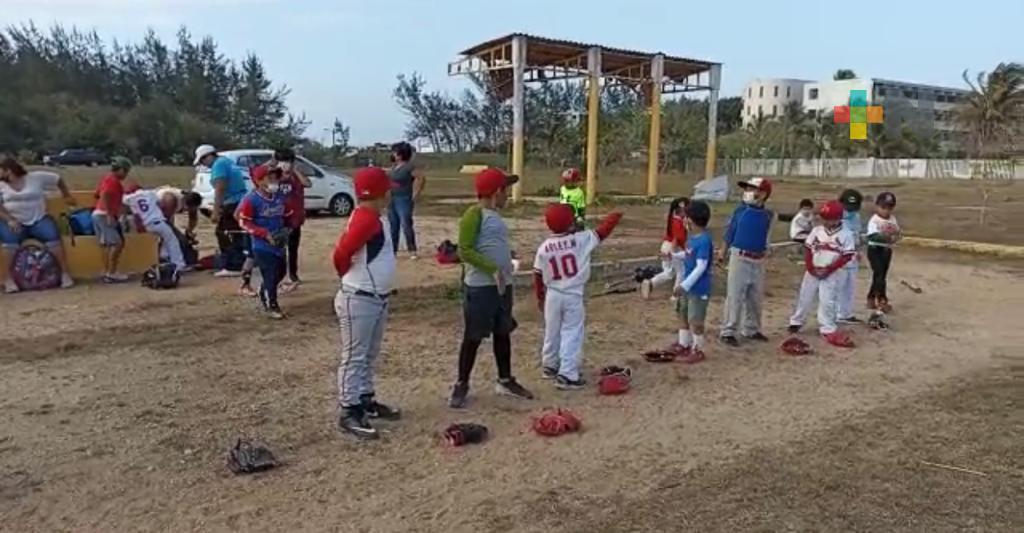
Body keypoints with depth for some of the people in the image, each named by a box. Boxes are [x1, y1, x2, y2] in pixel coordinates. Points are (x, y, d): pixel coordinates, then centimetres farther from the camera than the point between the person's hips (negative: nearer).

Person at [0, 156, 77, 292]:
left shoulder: (36, 177, 0)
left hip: (38, 220, -1)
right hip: (14, 223, 1)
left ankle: (65, 274, -14)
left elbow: (57, 179, 12)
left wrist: (67, 196, 19)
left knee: (53, 238, -24)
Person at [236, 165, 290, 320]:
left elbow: (286, 217, 16)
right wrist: (265, 234, -20)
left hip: (279, 244, 7)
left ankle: (264, 293, 45)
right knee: (271, 276, -5)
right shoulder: (251, 199, -15)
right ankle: (271, 306, 12)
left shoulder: (280, 197, 3)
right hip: (262, 246, -7)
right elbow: (244, 222, -13)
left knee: (280, 273, 19)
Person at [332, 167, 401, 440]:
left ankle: (366, 400, 33)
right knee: (354, 356, -1)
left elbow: (345, 246, 17)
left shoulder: (375, 218, 9)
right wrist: (351, 277, -5)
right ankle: (349, 412, 7)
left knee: (369, 355, 19)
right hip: (359, 300, -10)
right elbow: (341, 253, -25)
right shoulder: (366, 219, -21)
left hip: (377, 298, 10)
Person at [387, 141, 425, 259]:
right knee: (393, 227, 11)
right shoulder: (394, 166, 11)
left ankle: (412, 251, -1)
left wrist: (415, 194, -14)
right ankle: (393, 251, 19)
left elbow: (422, 178, -18)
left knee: (406, 226, -7)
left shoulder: (409, 166, -13)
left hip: (404, 200, -8)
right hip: (392, 200, 8)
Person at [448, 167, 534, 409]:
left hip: (502, 285, 9)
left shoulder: (494, 215, 15)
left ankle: (505, 381, 29)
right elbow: (465, 251, -19)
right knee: (473, 337, -1)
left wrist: (505, 272, 16)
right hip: (480, 287, -9)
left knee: (503, 333, 16)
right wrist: (492, 270, -24)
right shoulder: (474, 214, -13)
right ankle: (461, 385, 11)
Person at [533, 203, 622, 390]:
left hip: (552, 295, 4)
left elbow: (538, 276, 2)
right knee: (571, 334, 1)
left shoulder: (544, 247, -4)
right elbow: (603, 230, -2)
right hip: (573, 296, -4)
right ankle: (567, 375, -2)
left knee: (552, 332, 19)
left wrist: (540, 297, 16)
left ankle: (549, 366, 35)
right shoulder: (581, 239, -12)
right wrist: (615, 216, 16)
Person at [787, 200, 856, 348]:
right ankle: (796, 322, 26)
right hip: (813, 271, 3)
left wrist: (829, 269, -16)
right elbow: (807, 249, 1)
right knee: (805, 297, 10)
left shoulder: (846, 235, -7)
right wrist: (810, 267, -11)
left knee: (827, 301, -5)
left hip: (832, 274, -3)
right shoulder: (816, 231, 1)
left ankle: (828, 329, 5)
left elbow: (847, 256, -9)